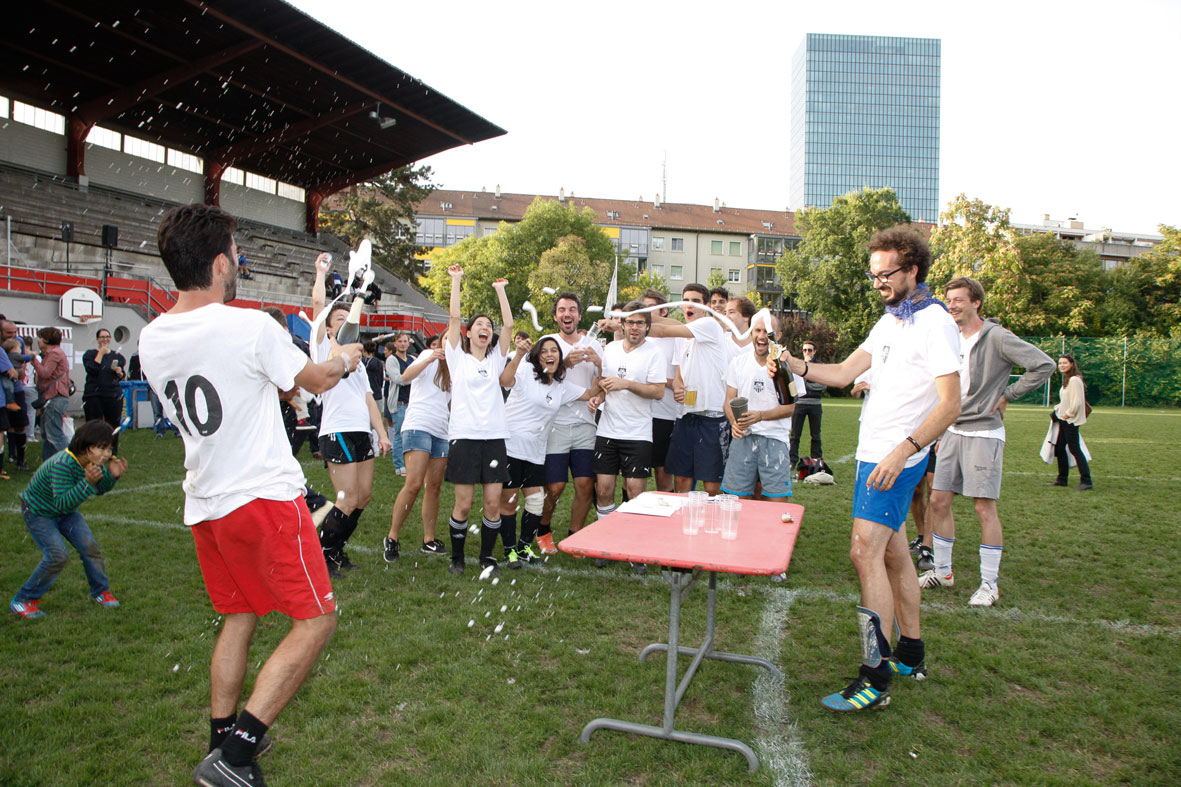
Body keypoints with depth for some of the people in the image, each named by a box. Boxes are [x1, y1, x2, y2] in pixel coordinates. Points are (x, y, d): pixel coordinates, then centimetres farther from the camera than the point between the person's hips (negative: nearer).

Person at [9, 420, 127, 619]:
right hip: (38, 512, -6)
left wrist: (112, 475, -23)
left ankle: (100, 591, 17)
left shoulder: (93, 461, -16)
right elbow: (62, 503, -42)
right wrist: (88, 482, -54)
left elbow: (101, 489, -2)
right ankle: (22, 600, 3)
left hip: (66, 512, 7)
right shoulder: (63, 464, -38)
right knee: (57, 555, -17)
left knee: (90, 547, -3)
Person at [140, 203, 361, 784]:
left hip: (203, 504, 8)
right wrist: (345, 358, 21)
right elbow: (318, 380, -1)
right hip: (263, 497, -7)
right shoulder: (250, 327, -17)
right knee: (315, 618, 3)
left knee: (238, 617, 22)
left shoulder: (151, 340, 3)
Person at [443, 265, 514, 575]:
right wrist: (455, 281, 2)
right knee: (463, 504, -1)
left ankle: (487, 556, 17)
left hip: (494, 436, 3)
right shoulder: (458, 357, 8)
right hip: (465, 436, -3)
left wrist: (500, 290, 11)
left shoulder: (496, 359, 16)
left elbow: (509, 324, 8)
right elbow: (454, 319, 0)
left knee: (493, 503, 0)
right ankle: (457, 556, 17)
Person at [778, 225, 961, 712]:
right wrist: (794, 364, -6)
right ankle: (911, 654, 29)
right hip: (874, 453, 9)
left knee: (866, 552, -14)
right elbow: (842, 374, 11)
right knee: (893, 552, 16)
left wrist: (905, 449, -30)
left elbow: (951, 404, -20)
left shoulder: (935, 324, -13)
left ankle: (874, 680, -10)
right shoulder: (890, 321, 14)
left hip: (896, 458, -9)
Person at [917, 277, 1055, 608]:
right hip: (954, 432, 7)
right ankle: (942, 571, 22)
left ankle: (990, 584, 7)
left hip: (984, 434, -7)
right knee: (938, 501, 7)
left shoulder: (997, 337, -10)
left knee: (984, 507, -4)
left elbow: (1044, 365, -15)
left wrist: (1007, 395, -10)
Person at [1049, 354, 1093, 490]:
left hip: (1071, 420, -10)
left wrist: (1068, 414, -14)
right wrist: (1057, 410, 11)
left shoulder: (1074, 380, -15)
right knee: (1059, 448, 12)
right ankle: (1062, 478, 20)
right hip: (1063, 419, 10)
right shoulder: (1066, 380, 15)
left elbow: (1077, 402, -21)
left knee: (1074, 449, -10)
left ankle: (1086, 481, -8)